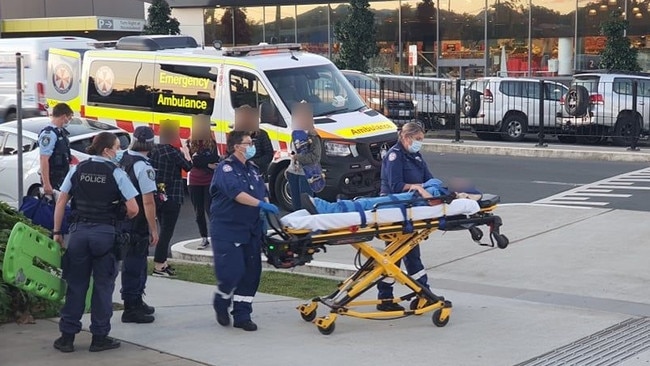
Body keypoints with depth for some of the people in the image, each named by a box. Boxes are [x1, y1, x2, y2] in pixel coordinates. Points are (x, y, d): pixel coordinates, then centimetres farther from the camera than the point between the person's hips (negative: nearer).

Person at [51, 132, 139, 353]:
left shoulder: (77, 170, 5)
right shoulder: (116, 173, -5)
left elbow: (61, 201, 4)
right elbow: (133, 209, -9)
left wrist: (57, 231, 9)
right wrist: (120, 219, 12)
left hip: (79, 231, 3)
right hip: (105, 233, -3)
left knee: (75, 285, 10)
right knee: (103, 286, 7)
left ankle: (67, 336, 13)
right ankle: (99, 337, 12)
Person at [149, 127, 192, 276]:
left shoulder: (154, 150, 2)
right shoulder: (174, 152, -16)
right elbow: (188, 166, -2)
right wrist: (186, 153, 16)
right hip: (172, 197, -7)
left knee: (164, 230, 18)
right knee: (167, 231, -2)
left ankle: (163, 262, 25)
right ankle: (158, 266, -2)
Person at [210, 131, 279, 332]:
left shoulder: (252, 168, 14)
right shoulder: (226, 168, -11)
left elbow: (263, 192, 17)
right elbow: (235, 193, -25)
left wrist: (267, 212, 0)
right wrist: (261, 205, -30)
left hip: (251, 230, 8)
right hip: (227, 230, -8)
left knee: (251, 273, 5)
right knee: (231, 272, -12)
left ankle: (242, 315, 13)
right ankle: (221, 302, 18)